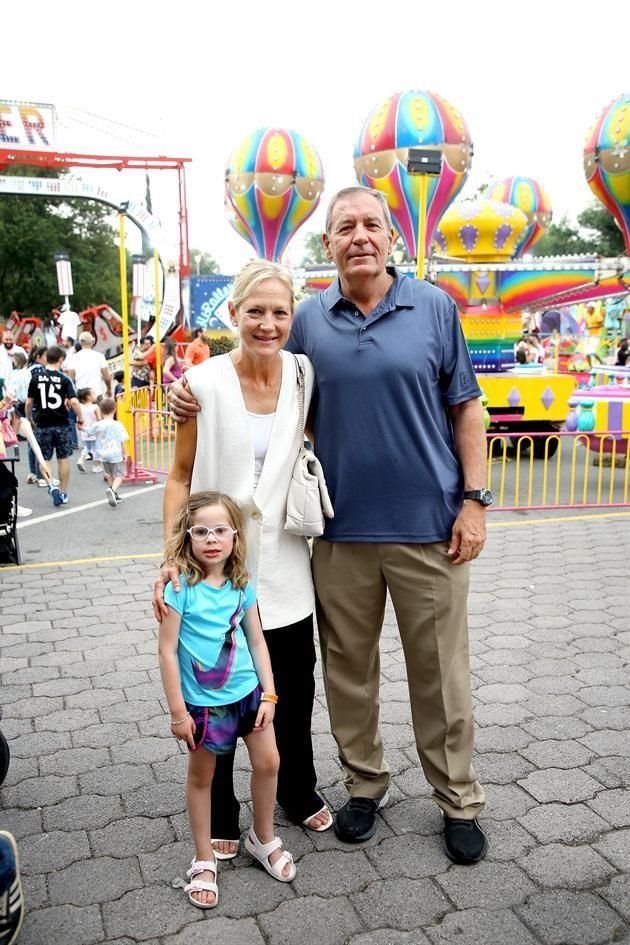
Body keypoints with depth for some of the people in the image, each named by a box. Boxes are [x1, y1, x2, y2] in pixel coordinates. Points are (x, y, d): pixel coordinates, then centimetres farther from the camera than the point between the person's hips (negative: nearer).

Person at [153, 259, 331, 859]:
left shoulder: (303, 377, -2)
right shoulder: (204, 383, -9)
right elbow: (181, 476, -4)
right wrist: (171, 557, -11)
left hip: (284, 569, 3)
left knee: (294, 695, 16)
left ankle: (298, 793, 42)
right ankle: (220, 816, 34)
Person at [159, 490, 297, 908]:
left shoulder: (242, 585, -4)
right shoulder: (180, 587, -17)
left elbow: (257, 640, 3)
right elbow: (167, 650, -14)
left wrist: (268, 693, 1)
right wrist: (177, 711, -12)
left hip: (247, 692, 4)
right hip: (202, 700, -4)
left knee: (268, 762, 9)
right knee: (201, 777, 13)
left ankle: (263, 838, 35)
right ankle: (204, 860, 31)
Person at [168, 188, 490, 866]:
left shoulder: (434, 307, 1)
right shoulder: (308, 320, 5)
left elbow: (465, 407, 3)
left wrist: (473, 498, -4)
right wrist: (198, 398, -3)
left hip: (427, 523, -1)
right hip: (341, 528, 2)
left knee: (440, 670, 8)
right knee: (347, 667, 13)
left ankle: (459, 801, 28)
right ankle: (365, 784, 35)